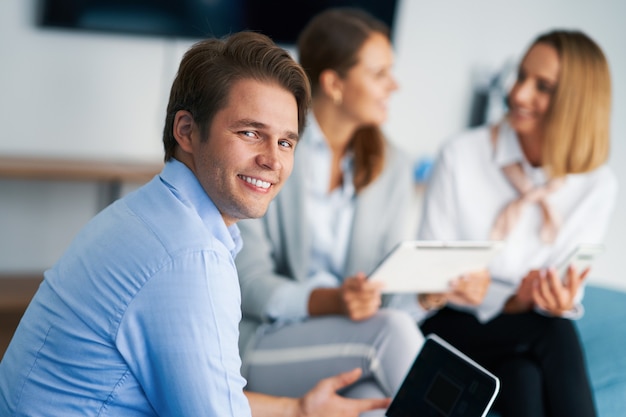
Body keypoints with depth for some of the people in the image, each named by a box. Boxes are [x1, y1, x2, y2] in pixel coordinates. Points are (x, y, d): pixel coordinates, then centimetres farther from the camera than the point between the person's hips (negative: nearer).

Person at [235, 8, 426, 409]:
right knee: (393, 328, -31)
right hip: (263, 343, -3)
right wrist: (331, 301, -29)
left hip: (357, 339, 4)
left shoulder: (393, 167, 11)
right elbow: (249, 283, -11)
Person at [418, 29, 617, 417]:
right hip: (454, 327, -2)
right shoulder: (461, 156, -8)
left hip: (530, 333, 2)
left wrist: (563, 301, -26)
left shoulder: (597, 185, -1)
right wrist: (508, 300, -22)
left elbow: (567, 292, -1)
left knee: (524, 380, -33)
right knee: (553, 334, -31)